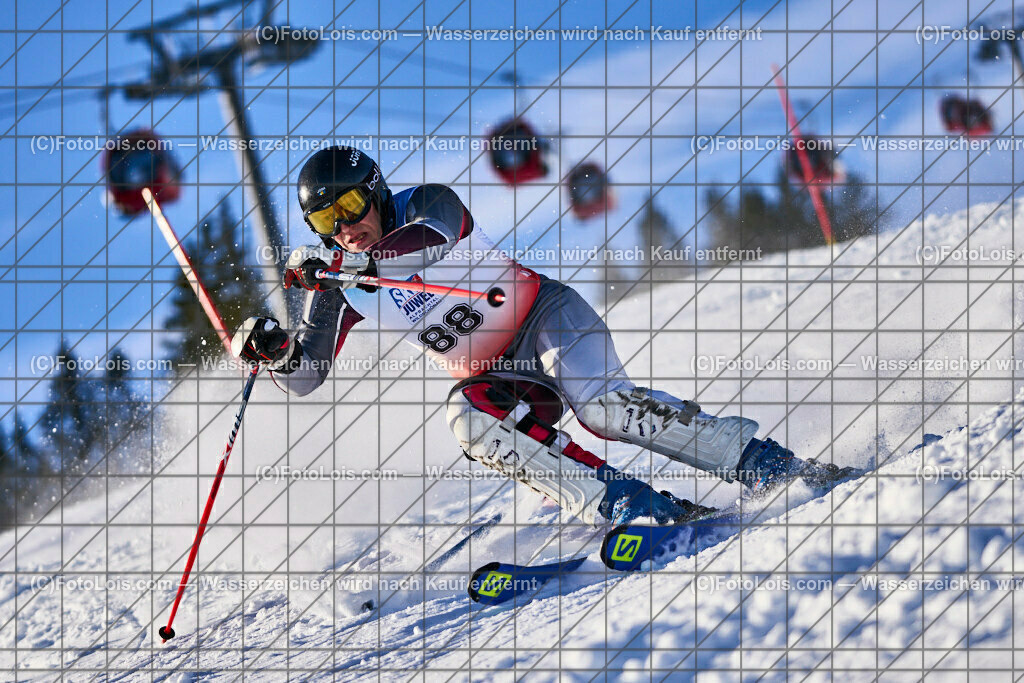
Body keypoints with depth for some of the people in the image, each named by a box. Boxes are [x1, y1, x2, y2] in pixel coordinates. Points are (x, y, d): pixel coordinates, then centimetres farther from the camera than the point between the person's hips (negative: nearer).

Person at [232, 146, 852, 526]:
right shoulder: (338, 287, 1)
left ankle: (765, 464, -24)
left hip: (545, 317, -4)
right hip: (496, 377, 4)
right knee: (470, 420, -30)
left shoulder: (430, 205, -12)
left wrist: (336, 262, -40)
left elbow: (426, 242, -36)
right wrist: (268, 346, -23)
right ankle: (629, 505, -36)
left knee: (601, 405, -32)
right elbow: (304, 377, 0)